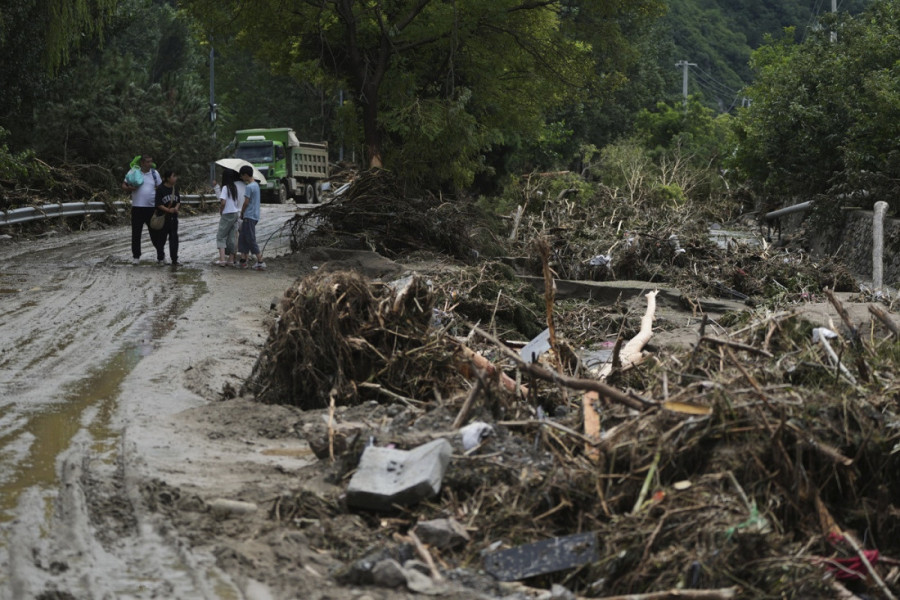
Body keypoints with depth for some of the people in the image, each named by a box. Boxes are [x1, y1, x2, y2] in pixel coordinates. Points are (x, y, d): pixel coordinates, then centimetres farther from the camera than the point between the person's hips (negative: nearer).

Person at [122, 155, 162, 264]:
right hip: (137, 207, -1)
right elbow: (124, 185, 5)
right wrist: (129, 188, -17)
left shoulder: (154, 173, 6)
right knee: (136, 233, 4)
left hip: (152, 207, 1)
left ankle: (160, 255, 13)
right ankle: (136, 256, 16)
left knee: (155, 232, 4)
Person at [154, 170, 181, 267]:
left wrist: (176, 208, -9)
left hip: (173, 217, 5)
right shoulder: (160, 189, -11)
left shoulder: (175, 189, 7)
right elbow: (158, 204, -13)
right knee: (161, 239, 5)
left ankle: (174, 260, 7)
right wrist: (168, 210, -22)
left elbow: (178, 201, 12)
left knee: (174, 238, 4)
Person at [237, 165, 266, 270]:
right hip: (254, 215, 10)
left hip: (249, 217, -10)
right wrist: (243, 213, 17)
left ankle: (261, 262, -9)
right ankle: (243, 260, 13)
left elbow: (246, 202, -16)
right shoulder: (256, 185, 13)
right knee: (242, 238, 13)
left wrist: (242, 213, 0)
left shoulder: (249, 187, -16)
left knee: (251, 240, -7)